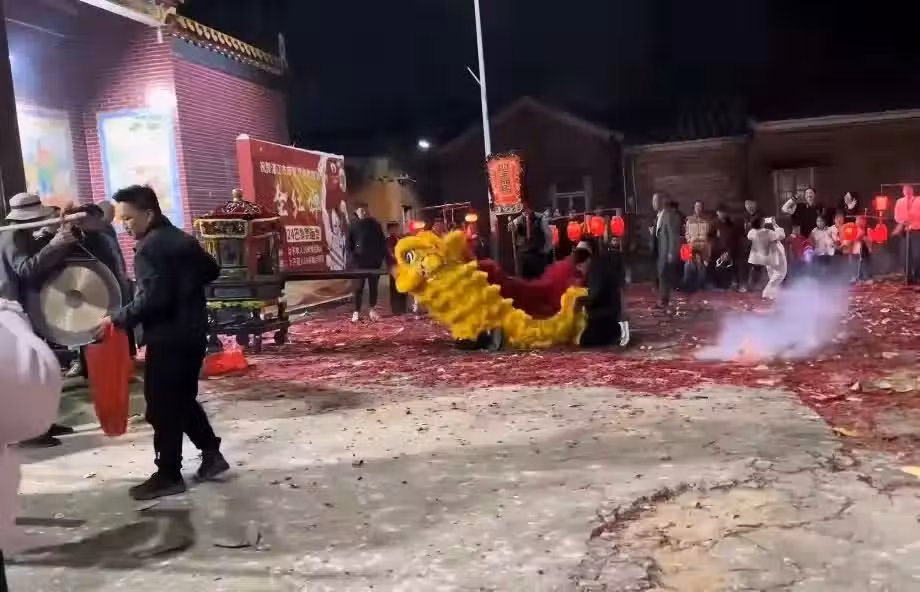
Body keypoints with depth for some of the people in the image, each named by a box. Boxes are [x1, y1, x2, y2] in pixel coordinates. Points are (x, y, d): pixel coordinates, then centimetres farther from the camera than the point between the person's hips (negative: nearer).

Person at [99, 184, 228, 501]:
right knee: (184, 399, 20)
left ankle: (168, 475, 9)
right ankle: (211, 452, 21)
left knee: (163, 407, 1)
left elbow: (150, 299, -24)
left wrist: (118, 319, -15)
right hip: (194, 333, 9)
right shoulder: (184, 239, 11)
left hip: (167, 339, -9)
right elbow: (212, 271, 23)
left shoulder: (148, 249, -16)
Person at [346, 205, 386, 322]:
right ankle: (356, 312, 3)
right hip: (359, 261, -2)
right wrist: (353, 255, -12)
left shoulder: (375, 224, 6)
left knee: (373, 286, 8)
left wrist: (381, 255, 0)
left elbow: (382, 241, 8)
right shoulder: (353, 226, 1)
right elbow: (348, 243, 1)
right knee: (358, 287, -2)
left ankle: (372, 310, 19)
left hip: (374, 261, 2)